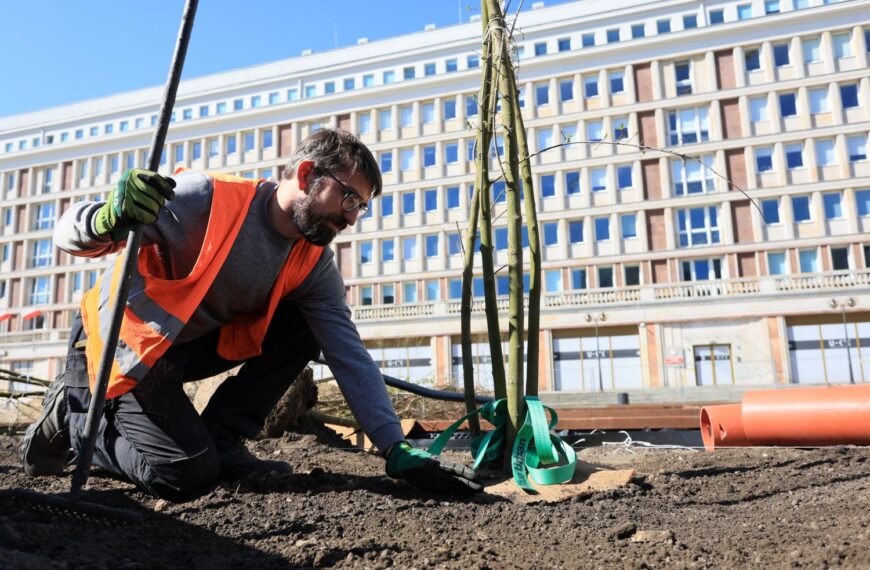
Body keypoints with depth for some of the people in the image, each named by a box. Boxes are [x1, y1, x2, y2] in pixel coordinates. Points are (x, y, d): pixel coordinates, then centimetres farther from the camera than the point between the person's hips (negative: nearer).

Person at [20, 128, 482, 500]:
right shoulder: (206, 199, -26)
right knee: (186, 474, -19)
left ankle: (220, 441, -3)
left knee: (305, 328, -11)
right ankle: (74, 412, 8)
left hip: (191, 346, 6)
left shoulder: (314, 265, -9)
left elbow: (350, 357, -13)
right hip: (122, 343, -5)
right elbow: (69, 234, -22)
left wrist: (397, 451, -18)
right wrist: (109, 220, -48)